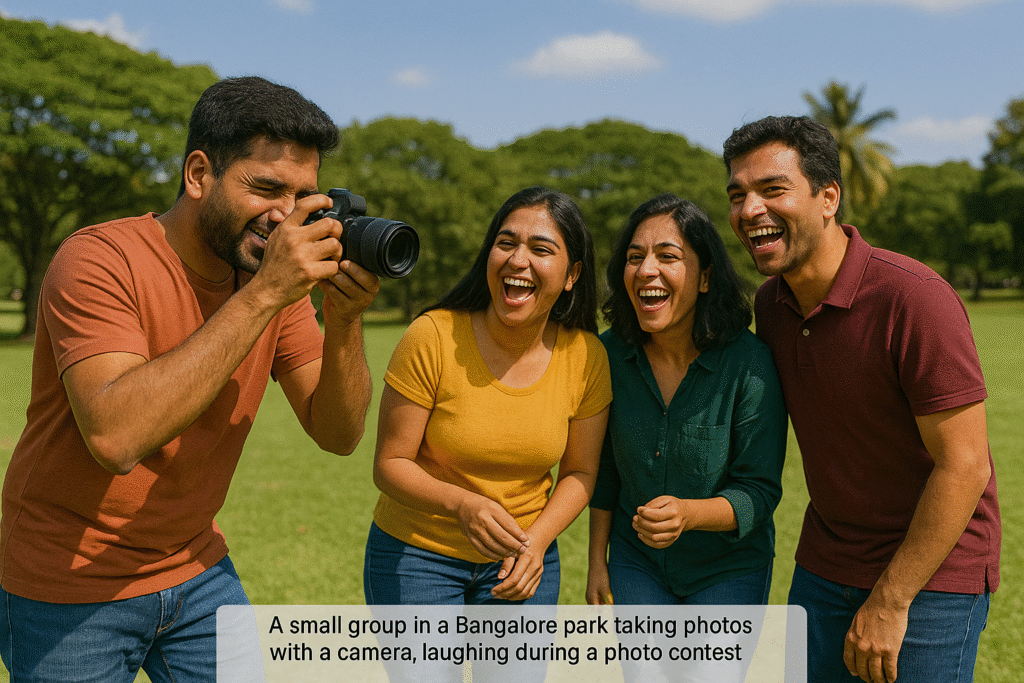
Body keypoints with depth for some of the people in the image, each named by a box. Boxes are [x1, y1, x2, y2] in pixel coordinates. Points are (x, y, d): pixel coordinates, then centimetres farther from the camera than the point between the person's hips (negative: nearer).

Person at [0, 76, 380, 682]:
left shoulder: (279, 271, -4)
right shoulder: (99, 260, -21)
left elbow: (338, 434, -6)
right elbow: (114, 436, -37)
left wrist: (344, 318, -23)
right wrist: (261, 295, -35)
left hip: (197, 570, 5)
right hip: (71, 589, -5)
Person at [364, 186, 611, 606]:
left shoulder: (586, 356, -10)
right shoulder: (433, 337, -18)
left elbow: (579, 472, 0)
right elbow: (390, 463, -14)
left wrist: (536, 540, -16)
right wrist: (461, 504, -31)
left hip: (525, 559, 2)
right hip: (417, 553, -2)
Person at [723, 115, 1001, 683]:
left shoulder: (913, 299, -22)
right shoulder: (771, 303, -2)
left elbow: (964, 466, -21)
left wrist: (889, 601, -17)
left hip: (928, 572, -6)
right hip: (823, 567, 6)